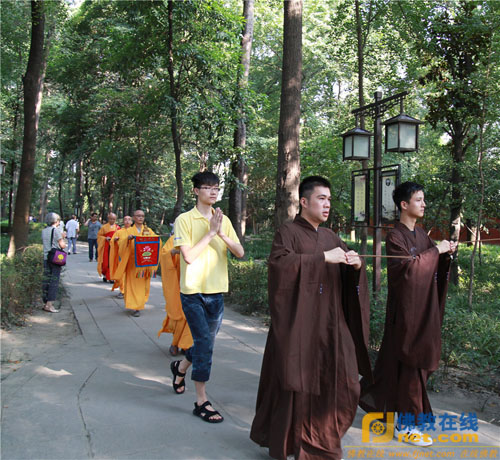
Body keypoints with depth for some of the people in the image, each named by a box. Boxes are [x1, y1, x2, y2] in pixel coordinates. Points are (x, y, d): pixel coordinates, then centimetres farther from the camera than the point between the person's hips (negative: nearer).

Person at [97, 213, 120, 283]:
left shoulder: (117, 227, 8)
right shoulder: (104, 227, 3)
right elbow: (99, 235, 6)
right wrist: (105, 238, -10)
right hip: (106, 247, -1)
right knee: (105, 262, -1)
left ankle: (111, 277, 7)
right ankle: (105, 275, 21)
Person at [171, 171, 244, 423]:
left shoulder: (223, 220, 8)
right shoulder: (185, 219, -7)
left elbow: (240, 253, 1)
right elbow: (189, 256, -17)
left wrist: (222, 234, -14)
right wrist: (210, 233, -17)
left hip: (216, 292, 5)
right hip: (193, 291, -5)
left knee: (205, 343, 16)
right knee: (205, 344, -8)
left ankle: (180, 368, 46)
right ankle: (201, 401, 7)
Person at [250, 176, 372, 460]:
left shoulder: (330, 237, 14)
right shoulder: (288, 232, -4)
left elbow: (350, 275, 13)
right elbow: (280, 262, -23)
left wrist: (356, 264, -9)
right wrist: (322, 258, -25)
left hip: (330, 324, 6)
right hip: (298, 323, -6)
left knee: (341, 380, 8)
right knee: (296, 381, 3)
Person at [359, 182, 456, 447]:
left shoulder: (421, 234, 12)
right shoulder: (395, 237, -13)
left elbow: (433, 266, 13)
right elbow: (407, 267, -25)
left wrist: (446, 254, -6)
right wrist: (436, 250, -18)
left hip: (424, 308, 8)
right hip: (407, 308, -8)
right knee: (410, 363, -2)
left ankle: (371, 397, 33)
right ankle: (406, 424, 11)